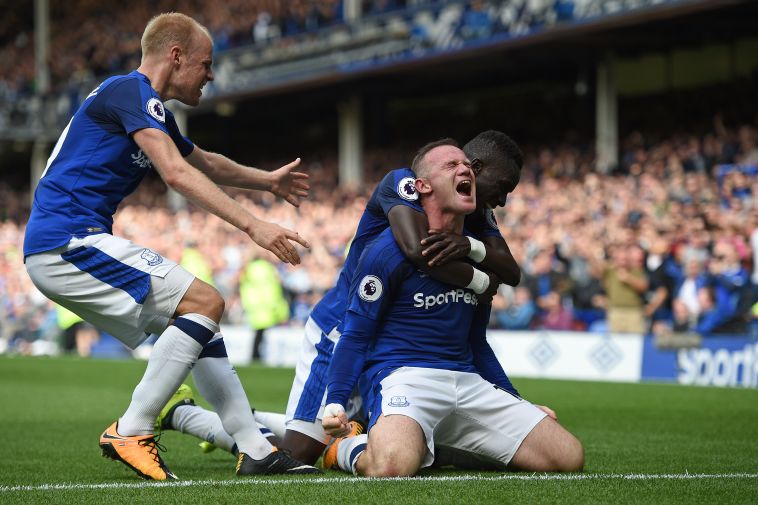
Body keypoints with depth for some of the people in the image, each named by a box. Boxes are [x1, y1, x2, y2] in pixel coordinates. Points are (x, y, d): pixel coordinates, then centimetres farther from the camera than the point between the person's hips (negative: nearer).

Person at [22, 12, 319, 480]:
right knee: (206, 302, -14)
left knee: (198, 325, 11)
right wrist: (254, 226, -27)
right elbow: (178, 174, -24)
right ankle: (130, 433, -13)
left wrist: (266, 179, 51)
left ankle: (256, 450, 8)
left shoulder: (150, 108, 21)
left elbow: (204, 162, 40)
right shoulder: (132, 92, -11)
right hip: (69, 242, -10)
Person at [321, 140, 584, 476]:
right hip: (403, 375, -7)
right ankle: (352, 449, 0)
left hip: (468, 381, 7)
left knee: (569, 458, -5)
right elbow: (356, 336, -2)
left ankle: (438, 447, 10)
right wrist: (335, 402, -16)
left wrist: (518, 403, 26)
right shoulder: (388, 250, -3)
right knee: (391, 468, -40)